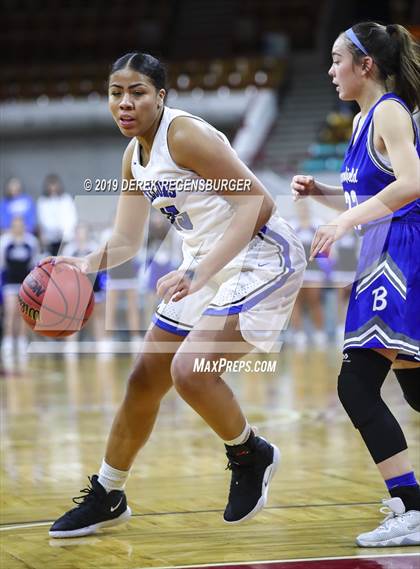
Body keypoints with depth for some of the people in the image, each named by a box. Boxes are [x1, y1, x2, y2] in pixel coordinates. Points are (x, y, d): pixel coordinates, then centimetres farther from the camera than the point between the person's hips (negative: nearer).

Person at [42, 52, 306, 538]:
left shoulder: (185, 135, -21)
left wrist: (199, 272, -32)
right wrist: (85, 265, -10)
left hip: (261, 257, -9)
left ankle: (250, 455, 3)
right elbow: (126, 241, 12)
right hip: (206, 264, 9)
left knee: (189, 369, -24)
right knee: (145, 380, 11)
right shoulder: (134, 157, 6)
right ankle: (106, 497, 26)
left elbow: (257, 203, -25)